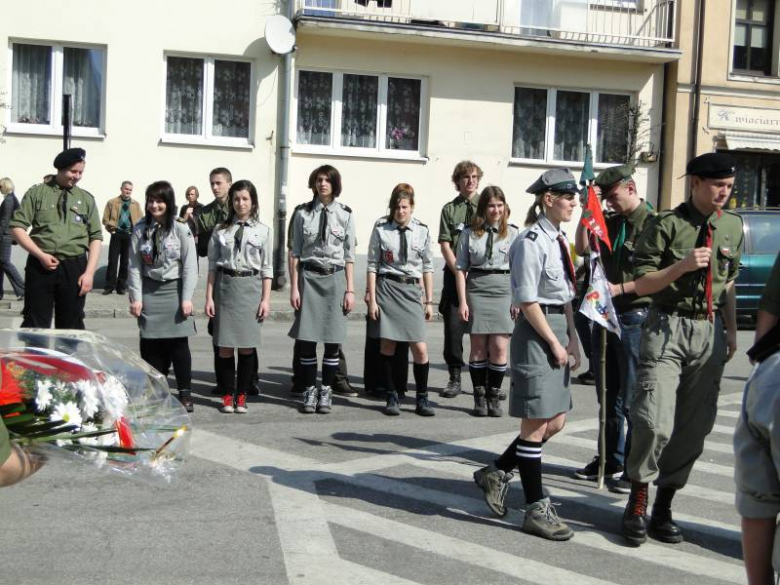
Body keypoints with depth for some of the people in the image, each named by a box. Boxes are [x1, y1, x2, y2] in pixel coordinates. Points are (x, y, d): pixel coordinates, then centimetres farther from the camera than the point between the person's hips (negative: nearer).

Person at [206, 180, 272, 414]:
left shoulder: (263, 231, 3)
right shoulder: (221, 230, 5)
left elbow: (266, 269, 3)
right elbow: (212, 265, 5)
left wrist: (266, 299, -2)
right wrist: (209, 297, 0)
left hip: (250, 287, -1)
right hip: (225, 286, 1)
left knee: (247, 346, 3)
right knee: (225, 346, 3)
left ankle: (241, 395, 15)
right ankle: (227, 395, 14)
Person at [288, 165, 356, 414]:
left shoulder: (345, 215, 3)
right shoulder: (303, 214, 3)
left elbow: (349, 256, 4)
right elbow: (295, 253, 4)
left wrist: (350, 290, 0)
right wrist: (294, 287, -2)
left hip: (335, 278, 0)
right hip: (309, 277, 0)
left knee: (332, 340, 3)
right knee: (307, 339, 2)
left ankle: (326, 390, 16)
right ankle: (310, 390, 15)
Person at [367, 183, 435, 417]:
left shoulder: (422, 231, 5)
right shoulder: (381, 231, 0)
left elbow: (427, 267, 9)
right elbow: (372, 265, 1)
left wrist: (429, 301, 8)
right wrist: (372, 299, -3)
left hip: (412, 290, 1)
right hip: (387, 288, -1)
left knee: (420, 349, -3)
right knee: (387, 346, 4)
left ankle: (422, 399, 12)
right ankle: (392, 397, 16)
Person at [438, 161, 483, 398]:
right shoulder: (449, 209, 7)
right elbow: (445, 245, 2)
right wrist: (459, 272, -9)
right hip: (455, 275, 1)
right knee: (453, 327, 0)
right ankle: (454, 378, 9)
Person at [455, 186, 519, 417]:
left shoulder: (513, 233, 5)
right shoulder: (469, 233, 4)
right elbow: (460, 268, 4)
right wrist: (462, 301, -2)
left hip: (504, 288, 0)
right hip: (477, 287, 0)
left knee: (499, 348, -4)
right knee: (478, 347, 4)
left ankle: (494, 396, 10)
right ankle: (479, 396, 14)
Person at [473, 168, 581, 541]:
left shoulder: (559, 240, 13)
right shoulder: (531, 241, -15)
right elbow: (527, 301, -17)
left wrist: (572, 340, 11)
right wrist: (554, 343, -14)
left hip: (557, 331, 9)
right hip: (536, 334, -9)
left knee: (554, 422, 13)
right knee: (536, 425, -1)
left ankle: (497, 472, 28)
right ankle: (536, 510, 9)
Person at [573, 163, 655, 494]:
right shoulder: (611, 222, 13)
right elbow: (582, 249, 5)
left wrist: (619, 288, -17)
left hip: (634, 317, -7)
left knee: (632, 398, -3)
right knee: (608, 395, 14)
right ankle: (610, 460, 25)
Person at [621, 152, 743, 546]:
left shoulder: (732, 226, 12)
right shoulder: (666, 224, -5)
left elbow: (729, 282, 20)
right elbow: (641, 284, -6)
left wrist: (731, 330, 15)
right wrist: (682, 266, -19)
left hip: (710, 332, 5)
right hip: (668, 327, -5)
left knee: (694, 428, 8)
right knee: (655, 422, -14)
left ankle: (663, 509, 22)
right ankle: (637, 504, 7)